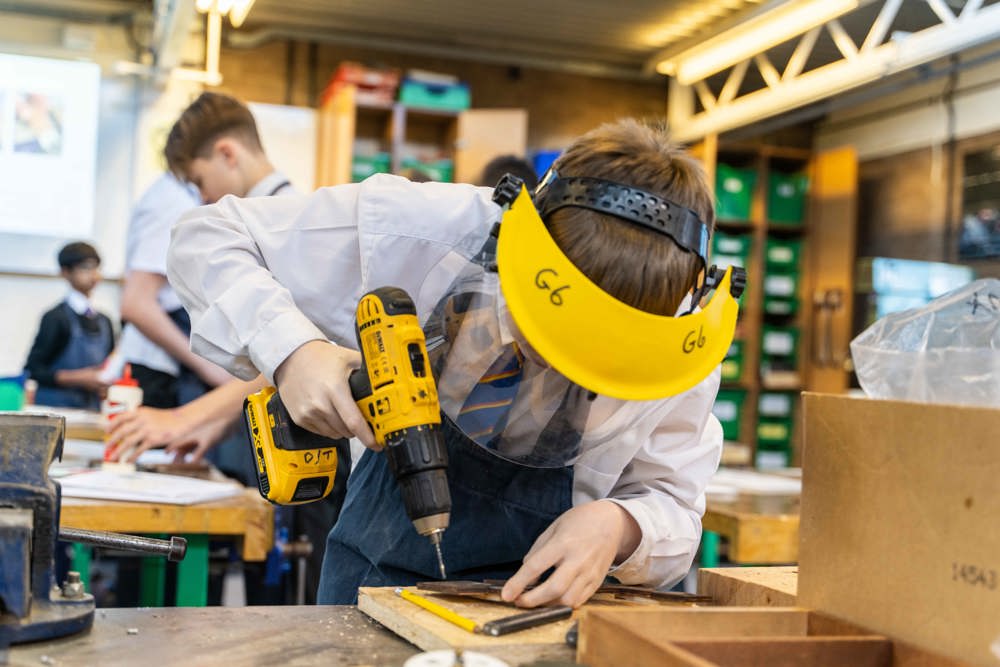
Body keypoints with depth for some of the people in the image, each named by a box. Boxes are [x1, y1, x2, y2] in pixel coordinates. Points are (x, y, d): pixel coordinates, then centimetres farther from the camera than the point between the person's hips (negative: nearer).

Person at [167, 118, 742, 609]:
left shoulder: (674, 345, -18)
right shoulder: (415, 233, -23)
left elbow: (673, 508, -6)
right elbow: (206, 238, -12)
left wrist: (617, 526, -29)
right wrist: (290, 349, -30)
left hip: (543, 598, 2)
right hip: (379, 576, -1)